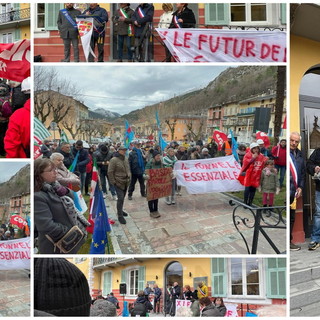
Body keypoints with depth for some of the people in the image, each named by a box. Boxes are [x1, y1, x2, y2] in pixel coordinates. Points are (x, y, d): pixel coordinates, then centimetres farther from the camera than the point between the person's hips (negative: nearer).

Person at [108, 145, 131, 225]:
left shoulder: (126, 160, 10)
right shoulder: (114, 160, -14)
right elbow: (110, 172, -14)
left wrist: (129, 178, 15)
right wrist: (113, 182, -14)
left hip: (126, 183, 7)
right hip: (118, 183, -7)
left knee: (122, 198, 17)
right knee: (120, 198, -11)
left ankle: (120, 210, 37)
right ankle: (120, 216, -3)